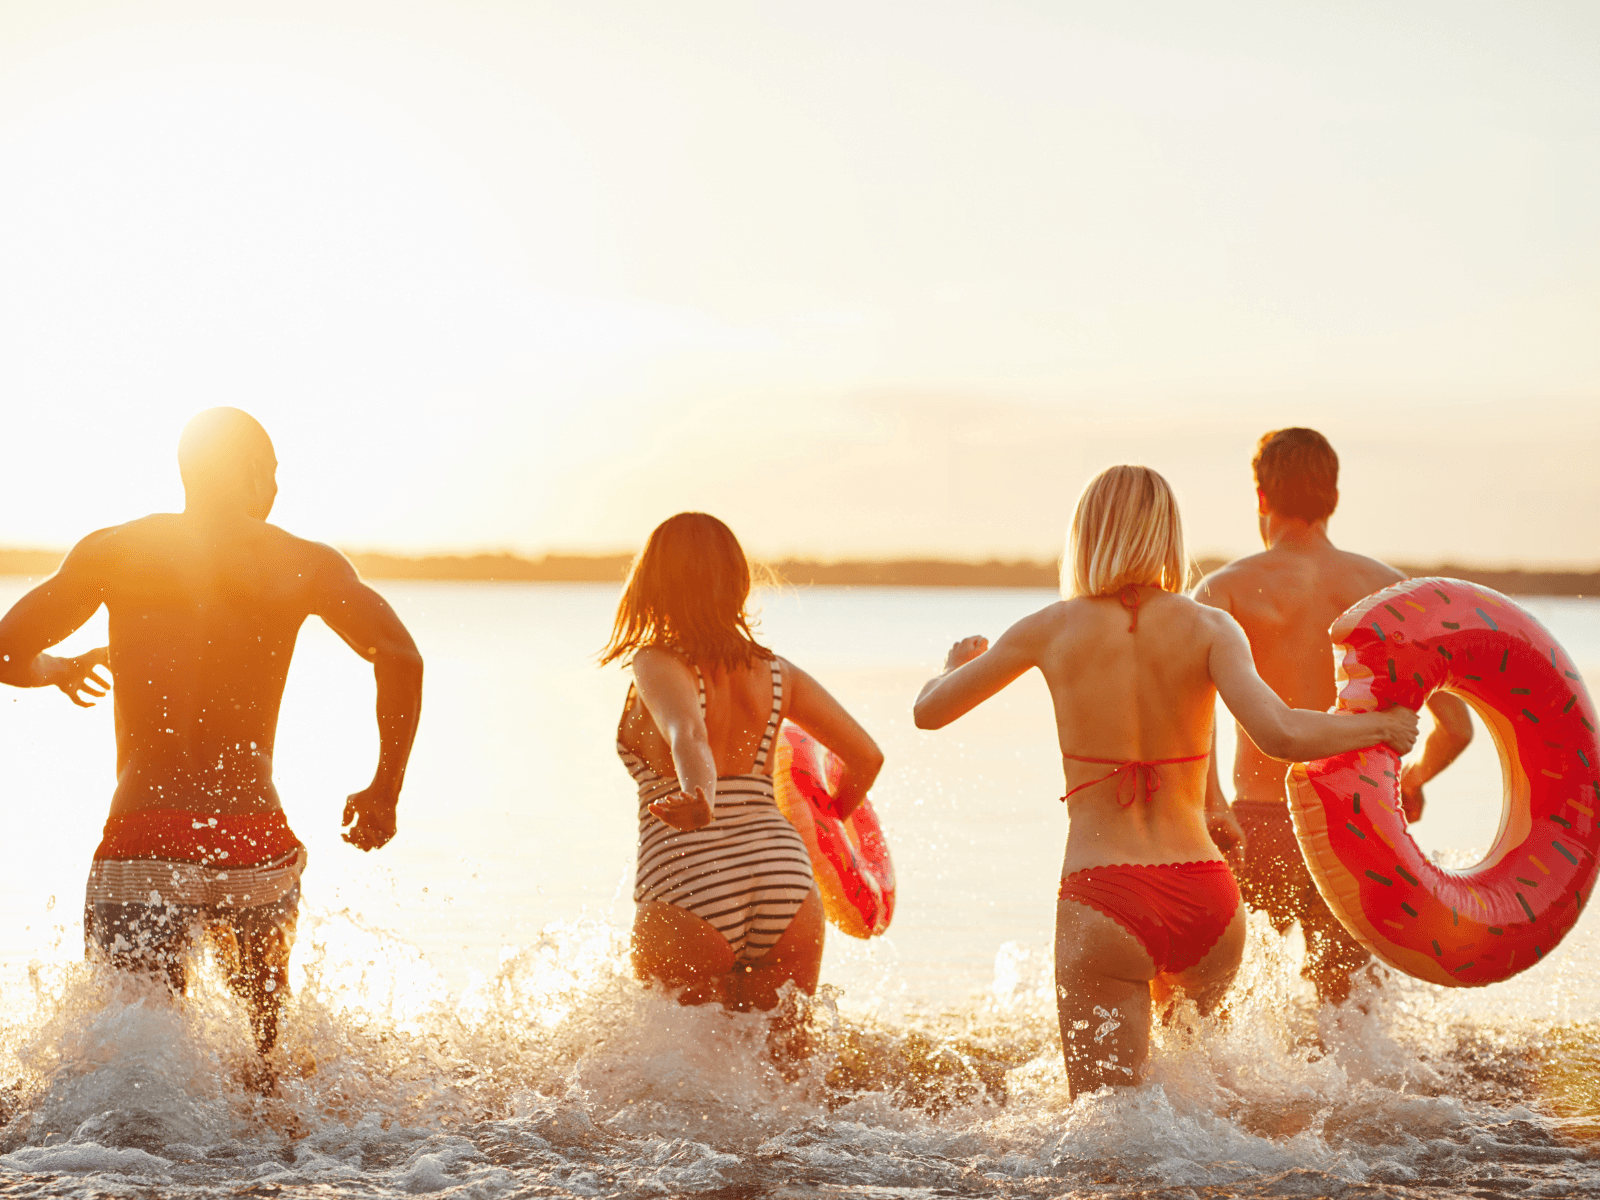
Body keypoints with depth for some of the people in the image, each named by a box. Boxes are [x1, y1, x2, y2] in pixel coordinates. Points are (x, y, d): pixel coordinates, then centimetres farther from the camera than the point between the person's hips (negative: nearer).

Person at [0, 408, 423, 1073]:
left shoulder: (112, 551, 7)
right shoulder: (304, 565, 6)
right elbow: (399, 658, -7)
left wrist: (60, 668, 30)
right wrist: (384, 790, 4)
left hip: (138, 850, -1)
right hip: (254, 847, 1)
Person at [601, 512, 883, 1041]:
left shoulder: (656, 664, 0)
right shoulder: (776, 671, 14)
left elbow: (688, 734, -22)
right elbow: (867, 756, 16)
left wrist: (699, 798, -41)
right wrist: (830, 819, 35)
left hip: (689, 894, -4)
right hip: (785, 876, 4)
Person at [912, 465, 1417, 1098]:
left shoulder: (1054, 629, 1)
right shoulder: (1208, 627, -1)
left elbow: (928, 710, 12)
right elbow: (1280, 735, -17)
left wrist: (957, 660, 34)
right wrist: (1379, 726, 0)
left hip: (1104, 903, -2)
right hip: (1207, 900, 2)